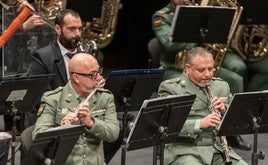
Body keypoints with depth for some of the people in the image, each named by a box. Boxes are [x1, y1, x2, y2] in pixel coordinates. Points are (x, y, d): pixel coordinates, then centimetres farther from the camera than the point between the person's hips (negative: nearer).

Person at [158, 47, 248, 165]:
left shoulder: (221, 86, 16)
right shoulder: (170, 88, -1)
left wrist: (224, 110, -4)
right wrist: (199, 124, -22)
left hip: (219, 149, 5)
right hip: (186, 151, -4)